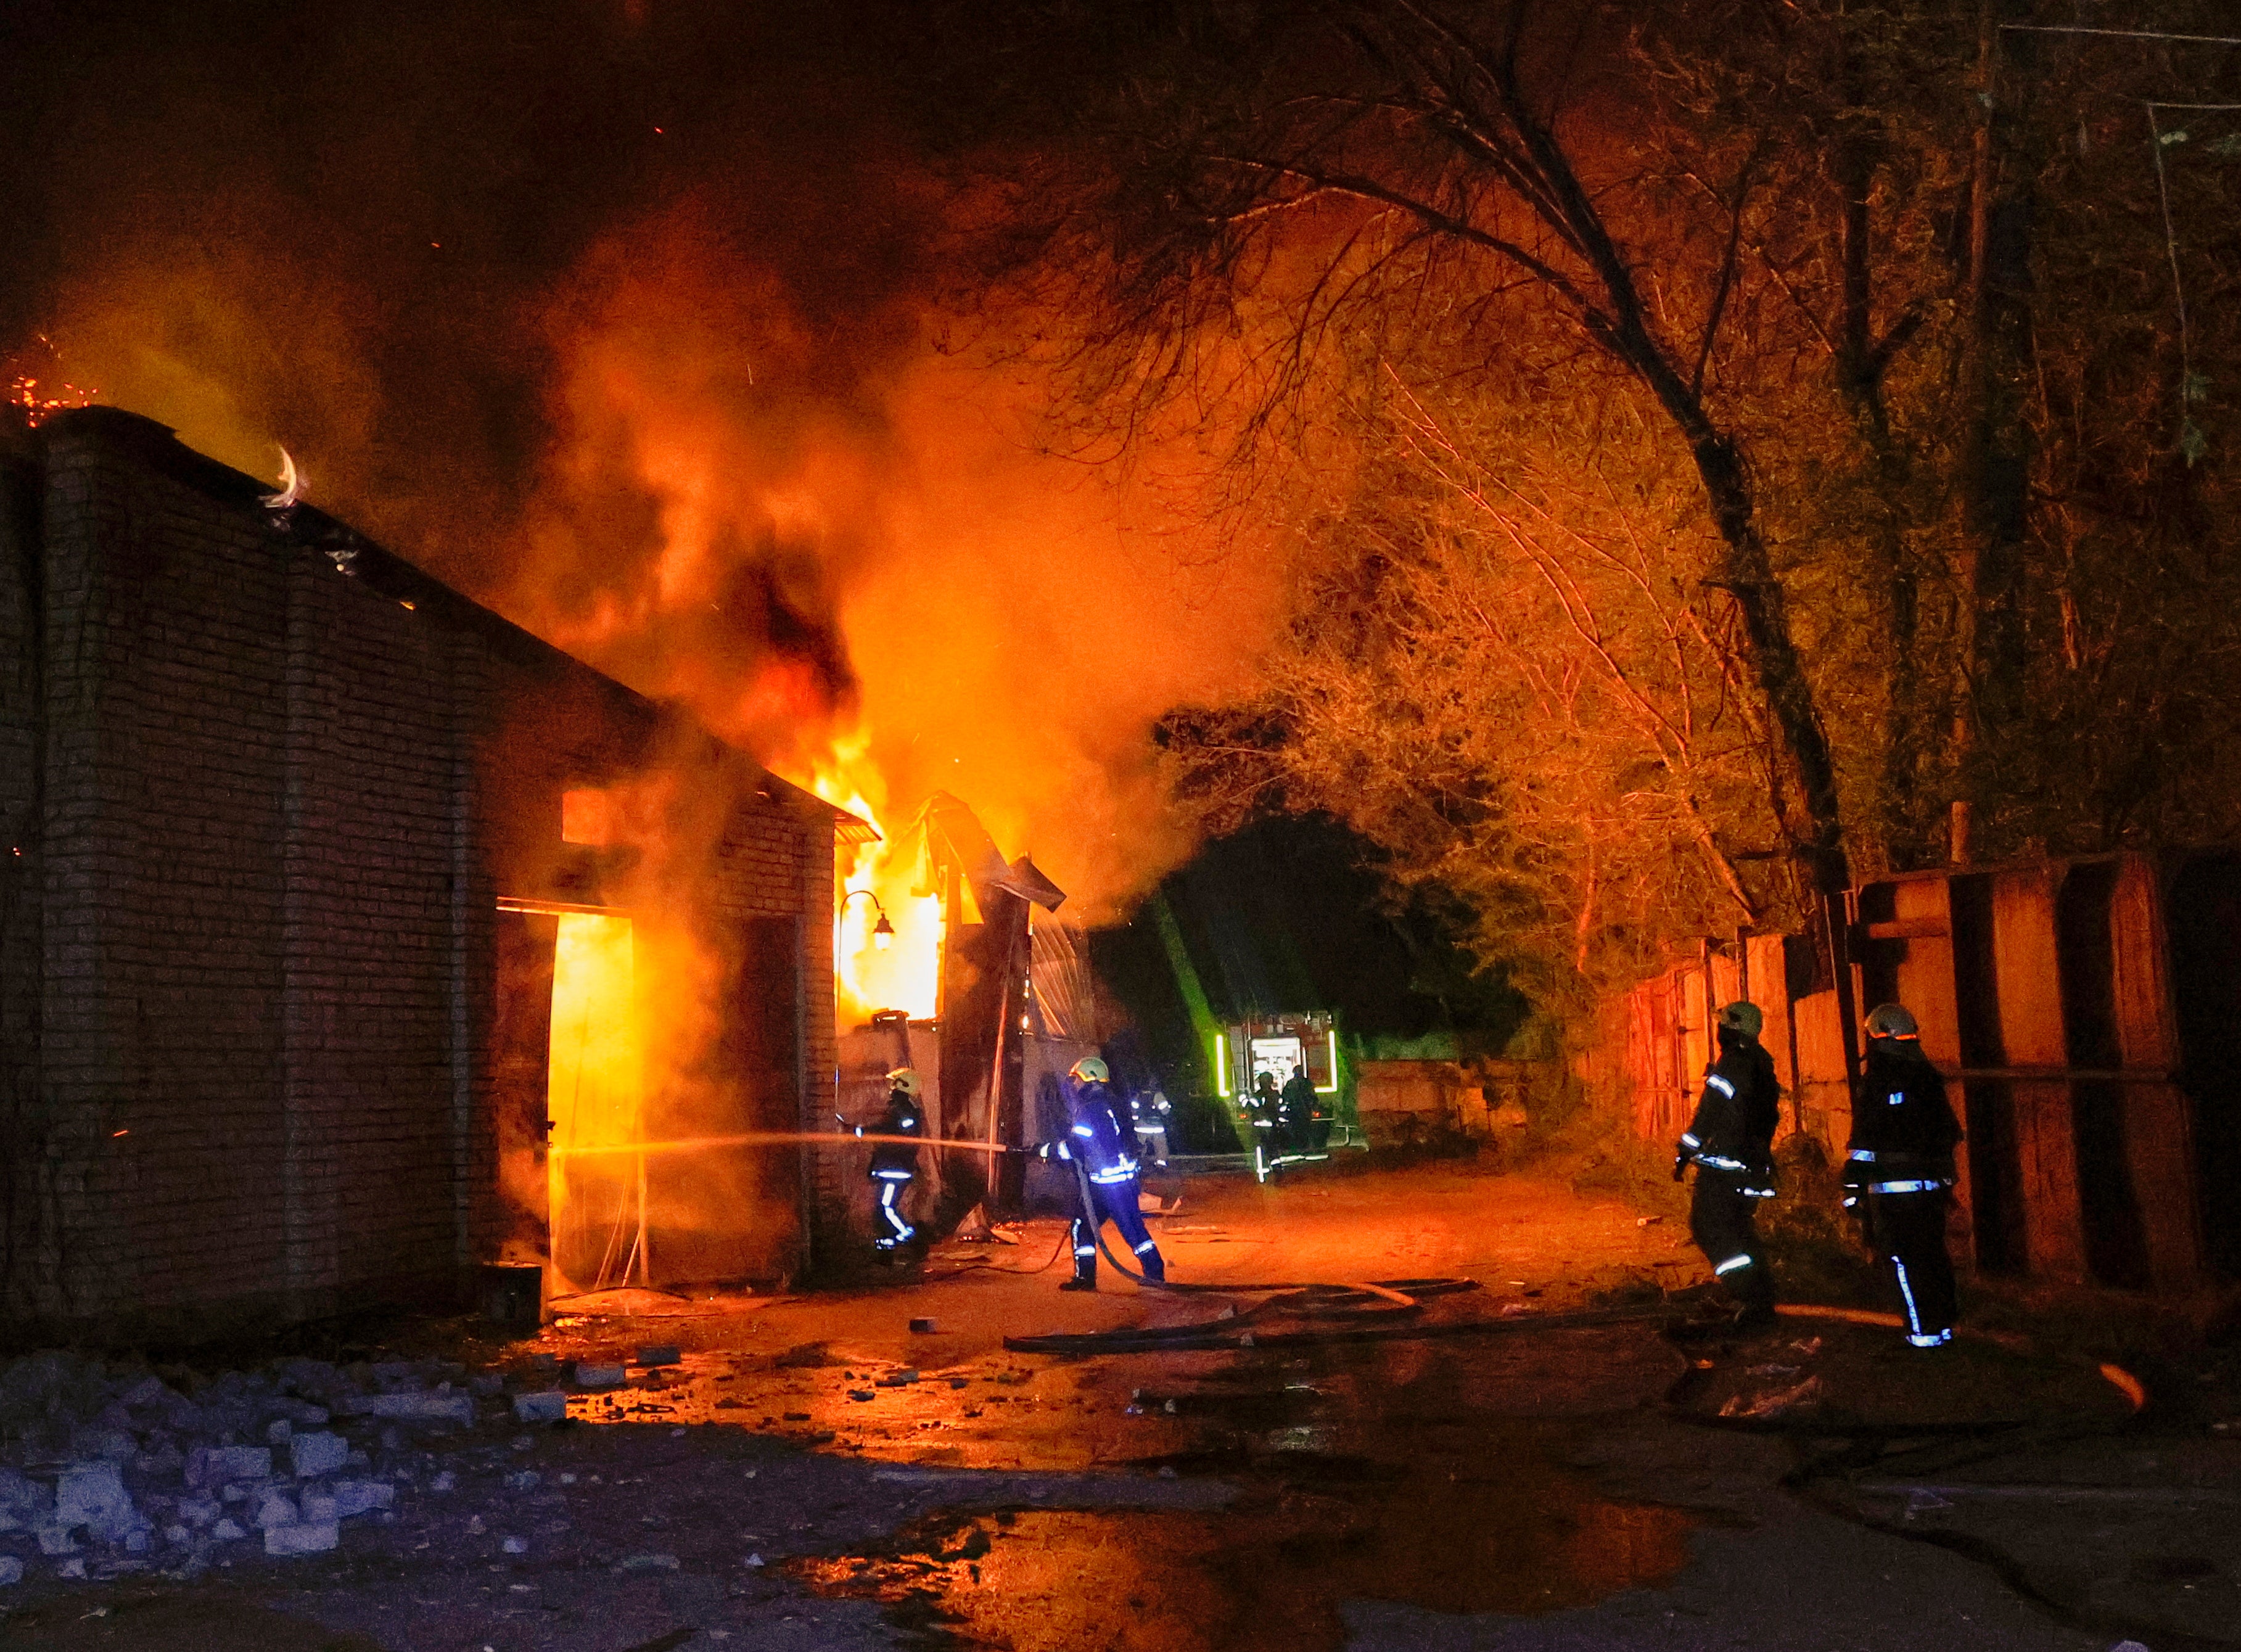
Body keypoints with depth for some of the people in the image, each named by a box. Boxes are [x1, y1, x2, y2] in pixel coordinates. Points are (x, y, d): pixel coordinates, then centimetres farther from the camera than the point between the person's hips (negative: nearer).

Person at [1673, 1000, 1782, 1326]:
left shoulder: (1731, 1065, -14)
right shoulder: (1762, 1067, 14)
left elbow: (1709, 1115, -18)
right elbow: (1769, 1118, 21)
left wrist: (1685, 1152, -13)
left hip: (1722, 1166, -9)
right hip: (1753, 1165, 9)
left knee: (1709, 1228, -6)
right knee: (1740, 1229, 17)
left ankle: (1751, 1298, -14)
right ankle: (1762, 1300, 17)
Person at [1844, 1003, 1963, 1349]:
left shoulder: (1876, 1081, -12)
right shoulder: (1928, 1078, 11)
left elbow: (1864, 1142, -15)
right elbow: (1950, 1132, 19)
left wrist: (1853, 1187, -11)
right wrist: (1943, 1175, 27)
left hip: (1894, 1188, -7)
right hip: (1932, 1184, 7)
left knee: (1905, 1260, -3)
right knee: (1933, 1254, 15)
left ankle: (1924, 1332, -5)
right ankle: (1943, 1323, 21)